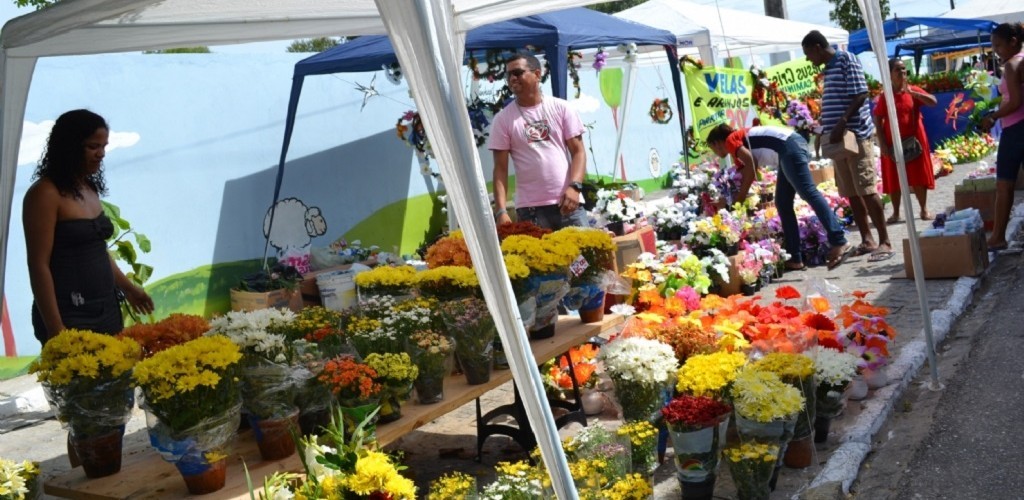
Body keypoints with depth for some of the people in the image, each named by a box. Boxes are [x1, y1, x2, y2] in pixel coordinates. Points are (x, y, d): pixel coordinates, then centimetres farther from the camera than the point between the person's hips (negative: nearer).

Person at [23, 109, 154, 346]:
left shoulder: (89, 188, 11)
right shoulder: (45, 194, -12)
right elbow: (39, 265, -14)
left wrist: (127, 287, 24)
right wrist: (55, 329, -17)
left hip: (106, 309, 8)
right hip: (69, 316, -7)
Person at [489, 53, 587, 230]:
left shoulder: (561, 108, 7)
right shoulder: (503, 119, 5)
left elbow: (578, 151, 5)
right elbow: (500, 168, 3)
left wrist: (575, 186, -12)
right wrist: (501, 211, -9)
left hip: (568, 202, 1)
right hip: (530, 208, -1)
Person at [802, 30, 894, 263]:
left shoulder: (847, 60, -8)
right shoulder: (828, 68, 16)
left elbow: (860, 95, -16)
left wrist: (841, 124, -24)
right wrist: (826, 130, 15)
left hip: (855, 135, -9)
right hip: (839, 138, 9)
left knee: (866, 190, -9)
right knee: (851, 192, 8)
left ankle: (885, 242, -6)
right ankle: (867, 239, 15)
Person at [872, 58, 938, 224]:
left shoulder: (914, 90, 1)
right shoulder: (885, 96, -2)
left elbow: (933, 101, -10)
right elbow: (878, 120, -3)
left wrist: (913, 93, -19)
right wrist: (882, 143, -9)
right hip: (893, 142, -1)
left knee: (918, 176, 5)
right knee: (894, 179, 3)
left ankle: (924, 210, 14)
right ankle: (896, 213, 11)